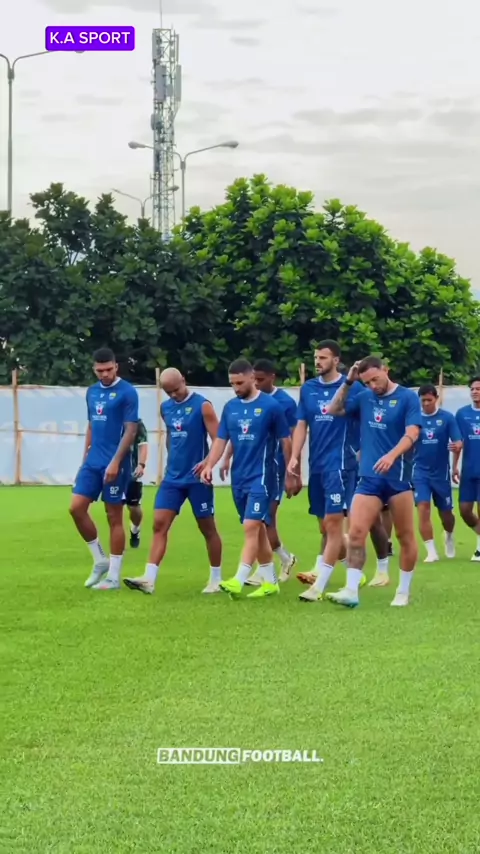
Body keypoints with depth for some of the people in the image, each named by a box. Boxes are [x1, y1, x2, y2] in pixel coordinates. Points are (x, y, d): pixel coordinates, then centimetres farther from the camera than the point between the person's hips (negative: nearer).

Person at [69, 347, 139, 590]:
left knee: (114, 517, -1)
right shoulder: (91, 392, 12)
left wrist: (115, 462, -20)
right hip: (93, 462, 7)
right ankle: (100, 560, 14)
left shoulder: (127, 392, -9)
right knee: (76, 507, -1)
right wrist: (85, 458, 16)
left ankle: (114, 577, 6)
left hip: (114, 464, -7)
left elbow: (130, 431, -13)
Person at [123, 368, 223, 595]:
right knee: (159, 524, -5)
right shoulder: (165, 408, 9)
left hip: (197, 478, -5)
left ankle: (216, 579, 17)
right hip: (172, 477, 6)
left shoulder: (202, 406, -10)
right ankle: (149, 579, -9)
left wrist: (207, 462, -29)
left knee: (207, 528, 5)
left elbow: (218, 441, -14)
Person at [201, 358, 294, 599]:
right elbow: (221, 439, 9)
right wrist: (209, 465, -8)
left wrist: (289, 475, 0)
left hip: (261, 477, -6)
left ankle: (238, 581, -18)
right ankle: (270, 581, 20)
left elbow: (286, 441, -2)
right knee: (258, 529, 12)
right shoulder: (230, 407, 7)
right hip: (239, 477, 6)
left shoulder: (271, 406, -7)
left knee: (251, 527, -14)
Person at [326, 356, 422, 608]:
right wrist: (348, 382, 5)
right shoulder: (364, 397, 9)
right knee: (356, 532, -8)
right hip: (369, 478, 4)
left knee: (405, 536, 5)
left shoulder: (408, 397, -5)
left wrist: (392, 455, -32)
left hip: (398, 477, -4)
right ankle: (351, 591, -9)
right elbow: (334, 410, 16)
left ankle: (403, 591, 18)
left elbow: (412, 433, -15)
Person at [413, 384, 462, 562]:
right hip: (420, 472, 0)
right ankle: (431, 551, -8)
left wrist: (457, 446, -32)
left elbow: (458, 442, -11)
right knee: (423, 509, -14)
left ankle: (449, 536, 44)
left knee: (445, 513, 11)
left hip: (441, 472, 0)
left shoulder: (447, 417, -6)